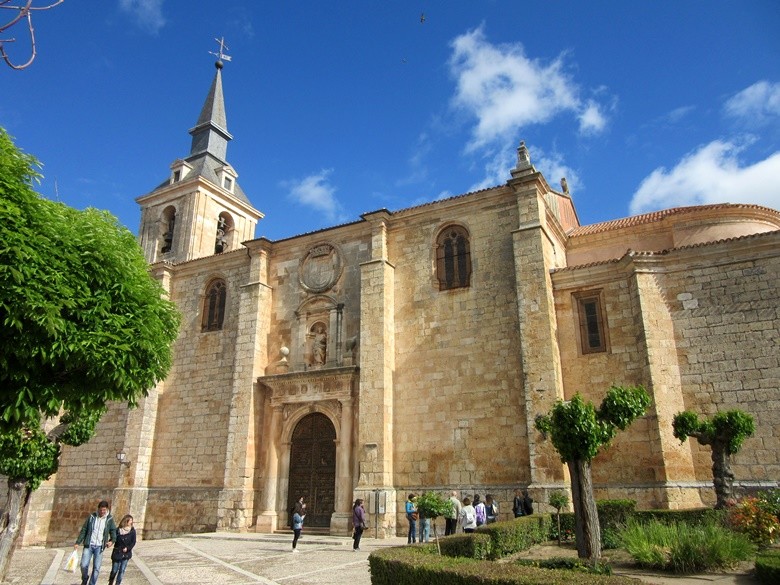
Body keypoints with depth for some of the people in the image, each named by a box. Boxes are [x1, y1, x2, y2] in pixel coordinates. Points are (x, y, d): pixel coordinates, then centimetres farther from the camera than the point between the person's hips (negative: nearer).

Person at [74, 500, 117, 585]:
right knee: (84, 565, -4)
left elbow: (113, 531, 5)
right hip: (89, 545, 0)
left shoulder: (109, 519, -1)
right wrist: (77, 542, -1)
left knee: (96, 568, -2)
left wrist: (112, 540, -13)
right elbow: (84, 530, 4)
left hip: (99, 547, 0)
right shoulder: (91, 517, -1)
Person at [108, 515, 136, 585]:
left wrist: (128, 548, -14)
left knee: (122, 570, 2)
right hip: (117, 553, -1)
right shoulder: (119, 530, -4)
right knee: (114, 570, 7)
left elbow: (133, 542, -1)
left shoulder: (132, 530, -1)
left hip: (126, 553, 1)